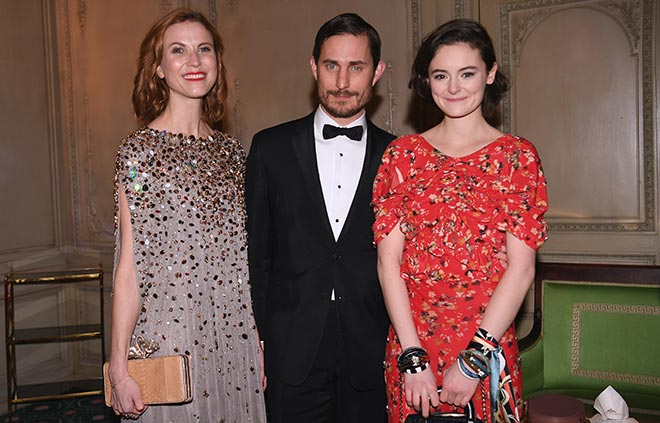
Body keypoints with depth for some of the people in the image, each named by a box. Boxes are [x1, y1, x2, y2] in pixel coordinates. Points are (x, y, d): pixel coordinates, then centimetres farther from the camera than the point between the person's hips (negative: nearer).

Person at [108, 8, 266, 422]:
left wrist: (261, 341, 8)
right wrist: (120, 364, -11)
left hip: (235, 336, 5)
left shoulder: (232, 151, 6)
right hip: (168, 336, -4)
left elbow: (241, 255, 9)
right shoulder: (140, 149, -7)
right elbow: (129, 266, -9)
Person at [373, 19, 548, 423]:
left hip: (489, 355, -1)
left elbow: (521, 268, -7)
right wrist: (413, 357, -9)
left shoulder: (517, 156, -2)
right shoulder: (402, 154, 2)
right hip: (410, 349, 2)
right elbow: (388, 260, -3)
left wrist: (475, 359, -12)